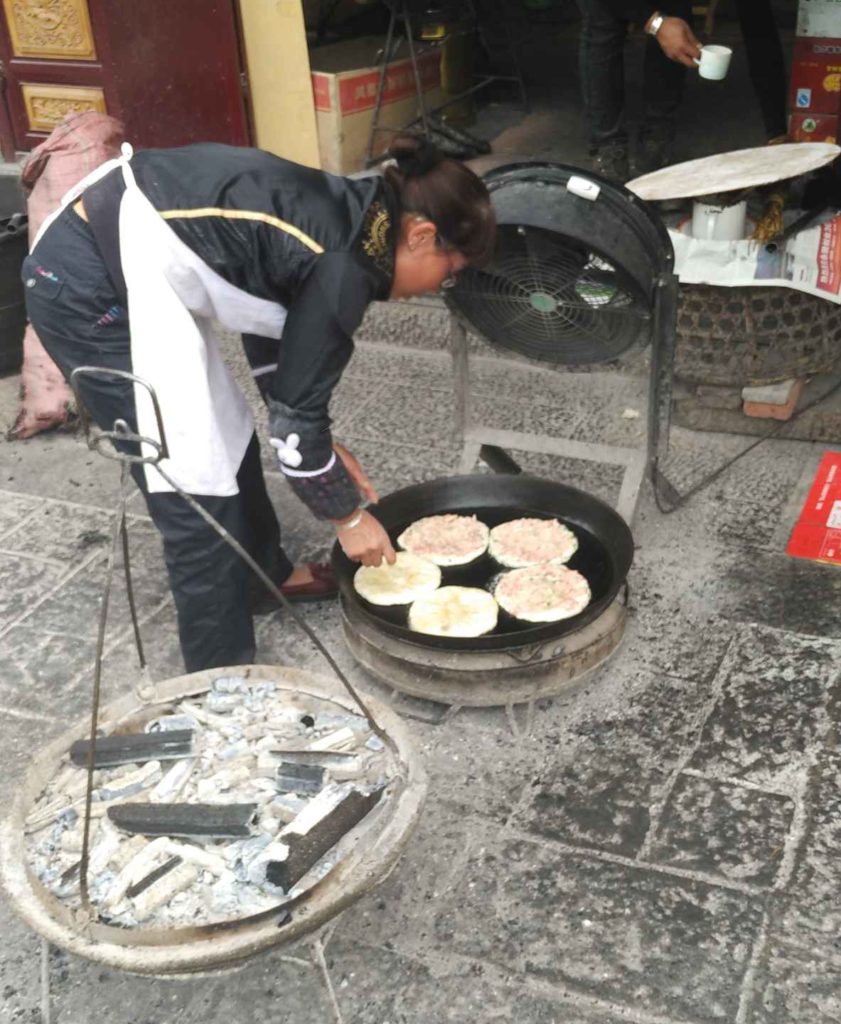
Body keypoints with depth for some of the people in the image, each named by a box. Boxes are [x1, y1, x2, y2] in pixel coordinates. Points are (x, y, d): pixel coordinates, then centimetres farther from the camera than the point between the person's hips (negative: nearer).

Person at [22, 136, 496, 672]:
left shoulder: (340, 214, 8)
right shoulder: (343, 265, -18)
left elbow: (273, 326, 19)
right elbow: (296, 418, -12)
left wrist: (325, 448, 20)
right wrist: (348, 516, 3)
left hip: (120, 256, 10)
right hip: (91, 284, -10)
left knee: (226, 434, 21)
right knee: (197, 487, -3)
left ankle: (266, 573, 44)